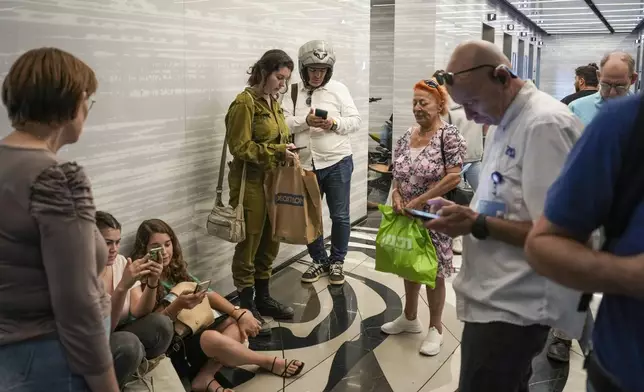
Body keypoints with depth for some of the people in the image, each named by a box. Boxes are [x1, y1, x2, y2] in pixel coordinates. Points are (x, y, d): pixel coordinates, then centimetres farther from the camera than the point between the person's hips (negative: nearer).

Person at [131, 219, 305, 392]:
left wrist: (240, 313, -10)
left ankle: (205, 377, -22)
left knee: (241, 320, -7)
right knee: (212, 338, -35)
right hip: (173, 346, -8)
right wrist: (177, 305, -37)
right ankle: (268, 362, -8)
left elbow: (207, 293, 2)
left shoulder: (176, 269, 9)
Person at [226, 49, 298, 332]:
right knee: (249, 246, 1)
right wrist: (277, 151, -20)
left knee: (269, 244, 15)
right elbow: (241, 147, -17)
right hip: (251, 183, -8)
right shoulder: (244, 103, -13)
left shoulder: (273, 102, 13)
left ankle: (263, 298, 29)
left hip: (274, 181, 8)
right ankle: (247, 307, 12)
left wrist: (286, 152, 6)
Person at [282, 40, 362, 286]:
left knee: (340, 216, 6)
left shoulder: (338, 89, 2)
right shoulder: (293, 92, 5)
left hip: (337, 162, -1)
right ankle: (319, 261, 29)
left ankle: (336, 261, 24)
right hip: (305, 165, 2)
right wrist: (305, 121, -21)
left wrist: (335, 123, -19)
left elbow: (355, 121, 0)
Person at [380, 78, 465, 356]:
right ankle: (409, 318, 35)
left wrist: (419, 201, -18)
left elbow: (453, 178, -19)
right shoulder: (406, 137, 7)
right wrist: (396, 194, -9)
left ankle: (435, 329, 19)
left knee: (433, 271, 3)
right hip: (406, 215, 6)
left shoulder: (449, 135, -13)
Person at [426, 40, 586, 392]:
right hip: (497, 297, 9)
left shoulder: (545, 125, -19)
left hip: (512, 307, -9)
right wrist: (462, 212, 4)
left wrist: (476, 225, -22)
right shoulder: (505, 124, 12)